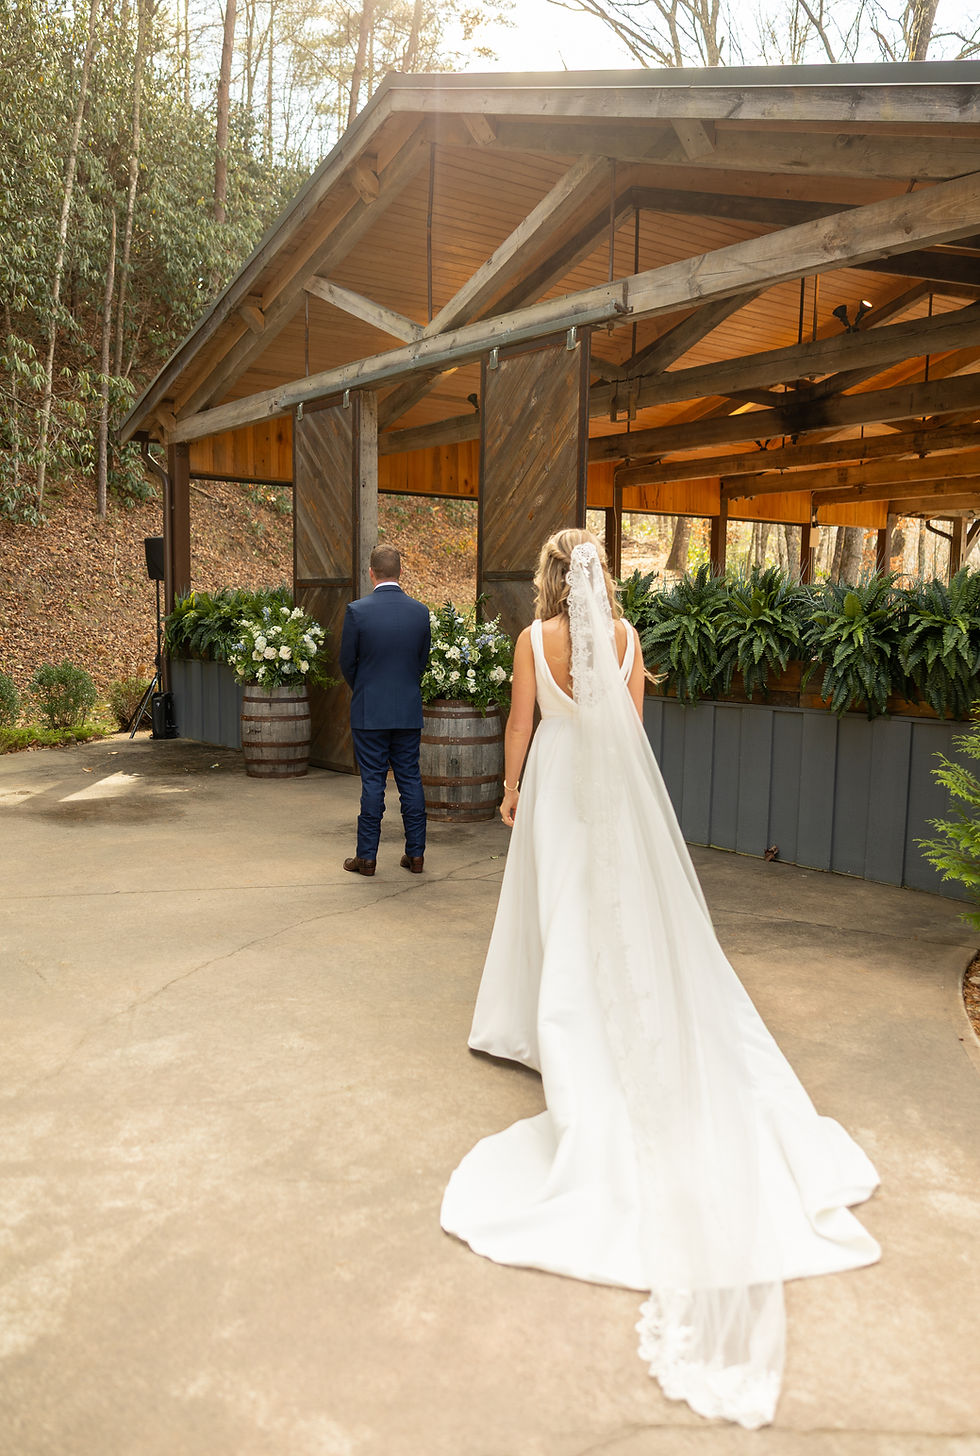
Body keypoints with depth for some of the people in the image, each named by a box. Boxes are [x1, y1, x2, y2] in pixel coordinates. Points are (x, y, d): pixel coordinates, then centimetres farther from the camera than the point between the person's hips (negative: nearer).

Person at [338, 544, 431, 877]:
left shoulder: (357, 611, -11)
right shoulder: (420, 611, -1)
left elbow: (347, 662, -2)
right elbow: (422, 661, 8)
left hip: (369, 711, -3)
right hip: (409, 711, 3)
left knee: (372, 783, 3)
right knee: (410, 780, 10)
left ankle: (366, 856, 10)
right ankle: (415, 854, 15)